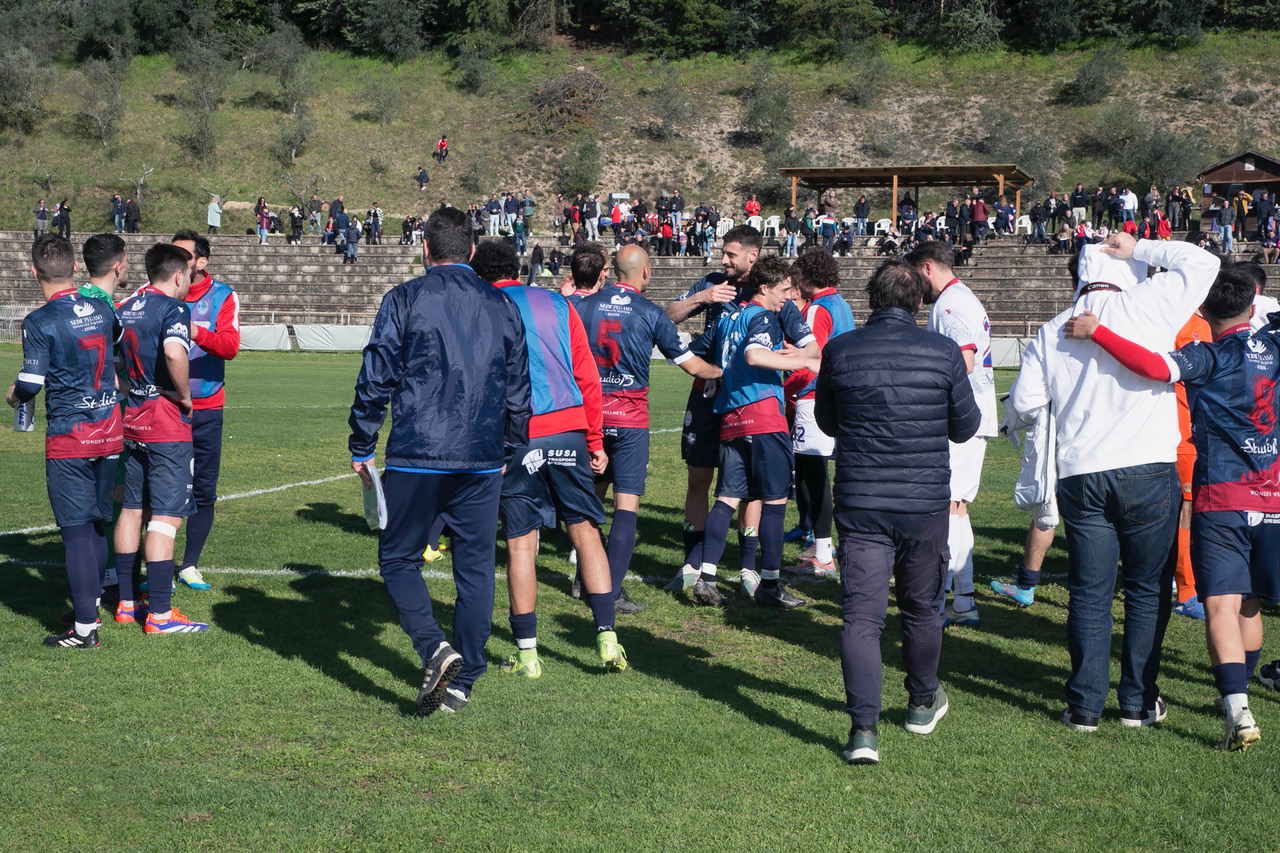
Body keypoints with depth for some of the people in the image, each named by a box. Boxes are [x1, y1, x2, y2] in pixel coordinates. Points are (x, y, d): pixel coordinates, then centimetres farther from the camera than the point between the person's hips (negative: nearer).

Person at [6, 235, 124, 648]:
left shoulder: (40, 322, -14)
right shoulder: (101, 311, 4)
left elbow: (30, 385, -16)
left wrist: (13, 393, 6)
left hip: (68, 438, -6)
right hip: (110, 431, 6)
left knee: (76, 531, -3)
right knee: (97, 524, 17)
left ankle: (84, 628, -2)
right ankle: (91, 604, 29)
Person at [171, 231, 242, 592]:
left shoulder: (223, 296, 0)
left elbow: (230, 346, -14)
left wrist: (197, 332, -31)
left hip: (206, 409, 0)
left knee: (203, 491, 6)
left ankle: (190, 565, 19)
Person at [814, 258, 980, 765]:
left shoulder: (838, 352, -3)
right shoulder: (943, 352, -6)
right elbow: (965, 428, 6)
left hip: (859, 504, 0)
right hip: (925, 503, 1)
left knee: (861, 614, -2)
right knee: (922, 608, 19)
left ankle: (863, 727, -14)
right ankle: (923, 703, 38)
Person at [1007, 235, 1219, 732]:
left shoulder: (1051, 333, 7)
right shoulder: (1146, 306, -2)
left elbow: (1023, 406, 7)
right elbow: (1202, 262, 7)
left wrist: (1017, 421, 30)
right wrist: (1139, 249, 15)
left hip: (1079, 477, 2)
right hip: (1148, 471, -2)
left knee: (1089, 592, 9)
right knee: (1147, 590, 10)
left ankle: (1084, 705, 9)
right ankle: (1139, 701, 14)